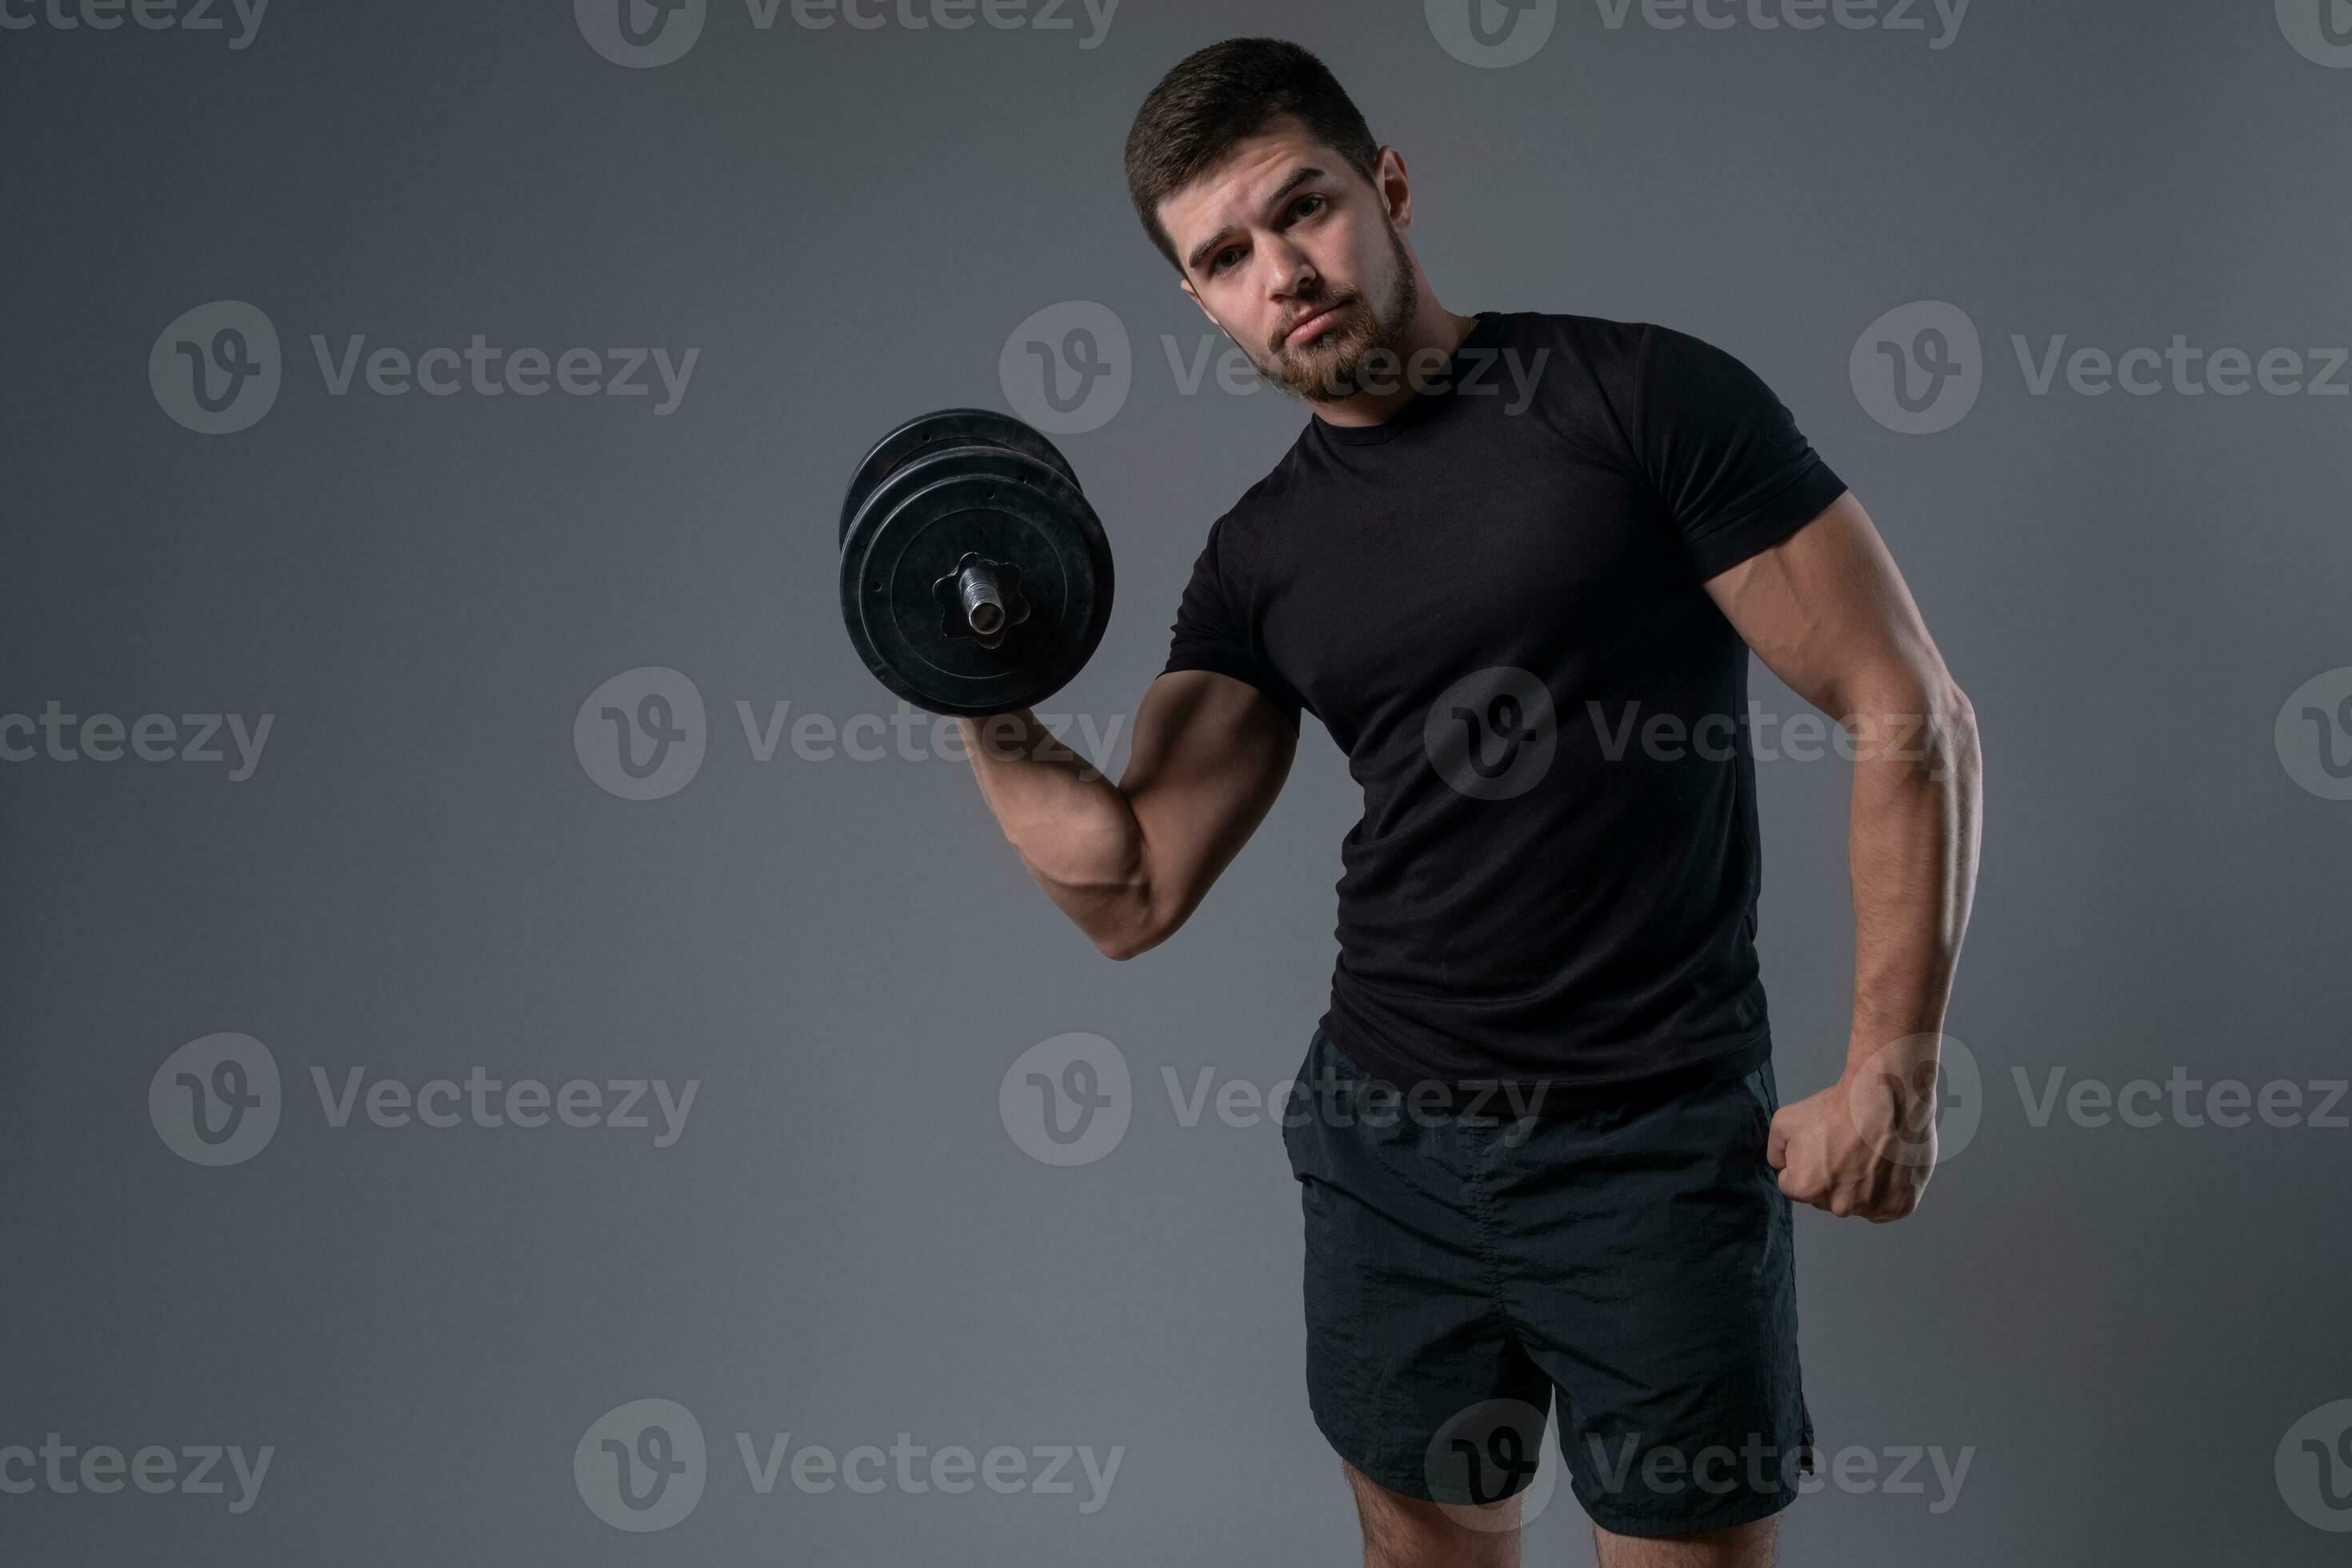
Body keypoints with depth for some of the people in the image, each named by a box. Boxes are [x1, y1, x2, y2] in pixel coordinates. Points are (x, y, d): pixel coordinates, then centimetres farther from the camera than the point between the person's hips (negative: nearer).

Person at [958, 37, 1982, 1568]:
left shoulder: (1642, 399, -9)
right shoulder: (1263, 558, 5)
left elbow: (1910, 714, -10)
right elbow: (1132, 891, 3)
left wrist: (1893, 1067, -14)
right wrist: (982, 704, -10)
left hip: (1658, 1150, -4)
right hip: (1387, 1140, 5)